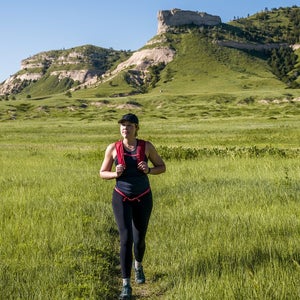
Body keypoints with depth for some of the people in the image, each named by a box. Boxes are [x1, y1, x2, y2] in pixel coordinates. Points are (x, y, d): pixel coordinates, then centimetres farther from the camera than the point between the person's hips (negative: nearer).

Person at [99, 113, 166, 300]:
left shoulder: (146, 146, -5)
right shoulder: (113, 148, -5)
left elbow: (162, 167, 3)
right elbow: (103, 173, 3)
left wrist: (148, 170, -19)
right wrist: (116, 174, -19)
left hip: (143, 199, 1)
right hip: (122, 199, -1)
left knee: (139, 240, 13)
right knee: (126, 239, -16)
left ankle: (138, 265, 48)